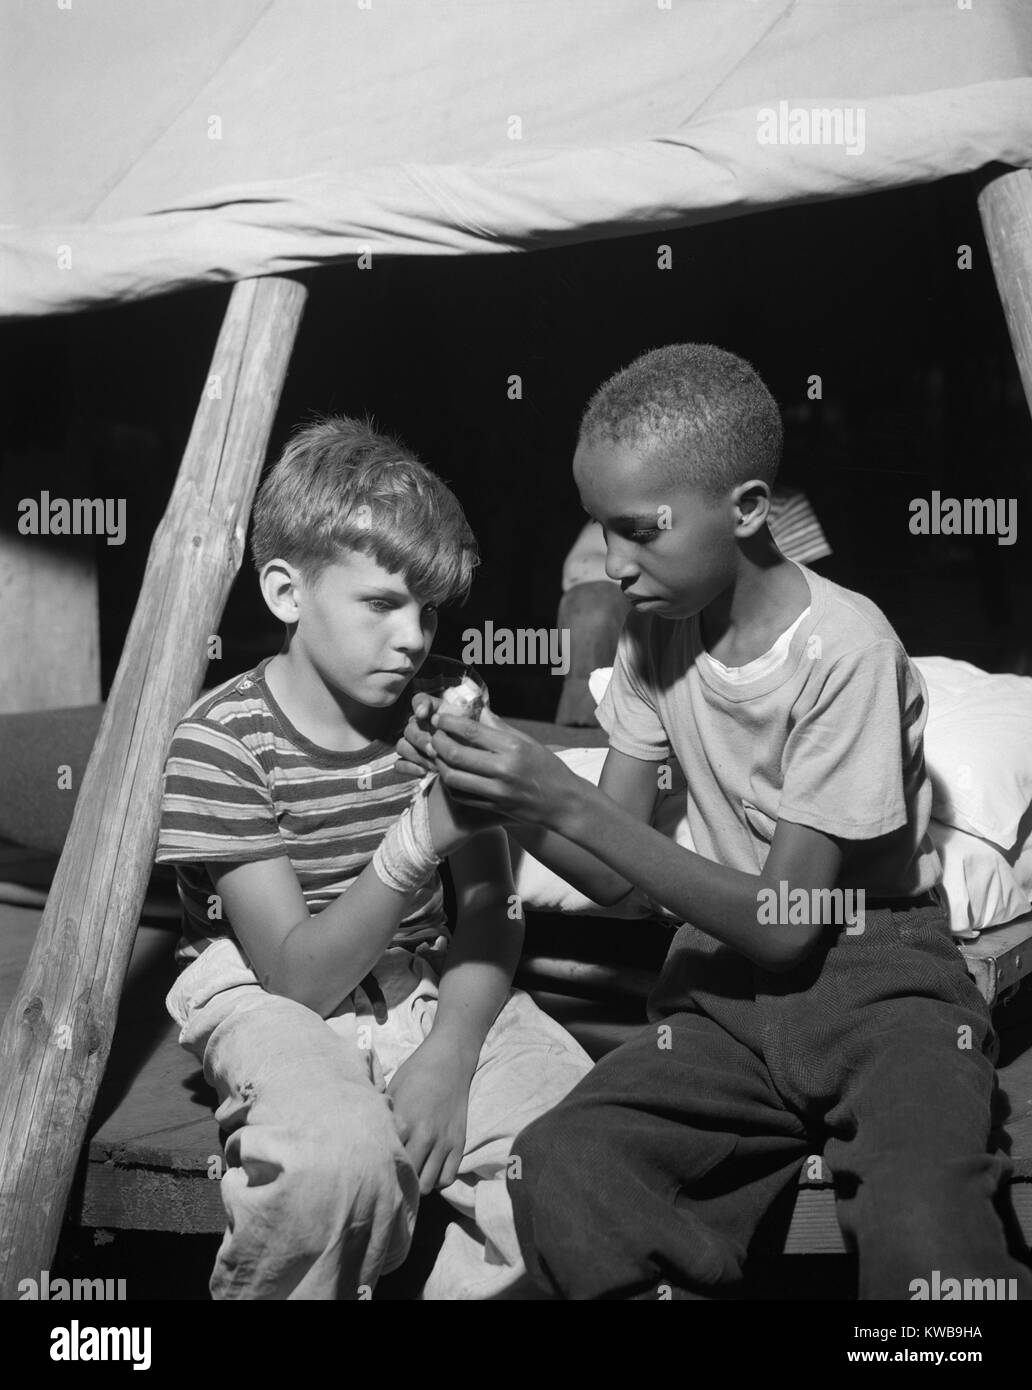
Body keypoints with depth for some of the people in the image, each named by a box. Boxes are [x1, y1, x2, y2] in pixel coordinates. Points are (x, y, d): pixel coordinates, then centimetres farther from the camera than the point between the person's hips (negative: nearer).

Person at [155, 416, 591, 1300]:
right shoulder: (220, 745, -16)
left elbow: (490, 916, 0)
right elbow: (302, 976, -20)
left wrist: (446, 1054, -19)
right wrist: (415, 845, -35)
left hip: (429, 987, 5)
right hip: (276, 1001, -4)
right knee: (345, 1152, -35)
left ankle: (472, 1286, 4)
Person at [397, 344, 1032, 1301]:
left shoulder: (844, 647, -17)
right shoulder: (658, 629, 2)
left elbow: (785, 920, -16)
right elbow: (613, 877, 4)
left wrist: (566, 803, -23)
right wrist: (499, 790, -15)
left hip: (874, 978, -4)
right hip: (730, 982, 5)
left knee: (925, 1243, -33)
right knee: (557, 1173, -24)